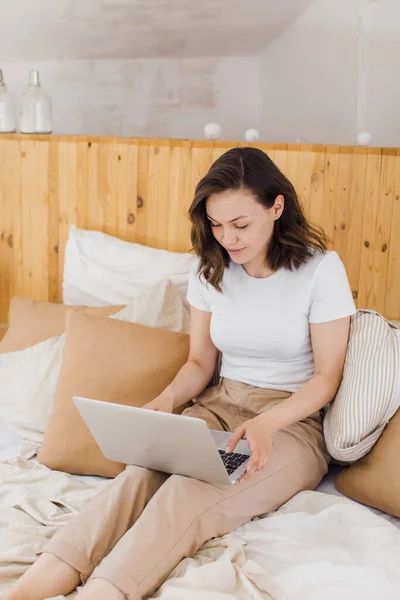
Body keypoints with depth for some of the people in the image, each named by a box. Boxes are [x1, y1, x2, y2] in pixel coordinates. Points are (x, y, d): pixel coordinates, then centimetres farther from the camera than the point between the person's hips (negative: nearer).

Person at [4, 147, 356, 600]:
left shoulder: (321, 269, -10)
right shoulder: (211, 270, 4)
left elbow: (327, 376, -8)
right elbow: (200, 362, 10)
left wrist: (266, 423, -26)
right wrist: (167, 399, -12)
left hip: (293, 420, -3)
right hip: (220, 407, 4)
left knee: (188, 494, -34)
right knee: (144, 471, -30)